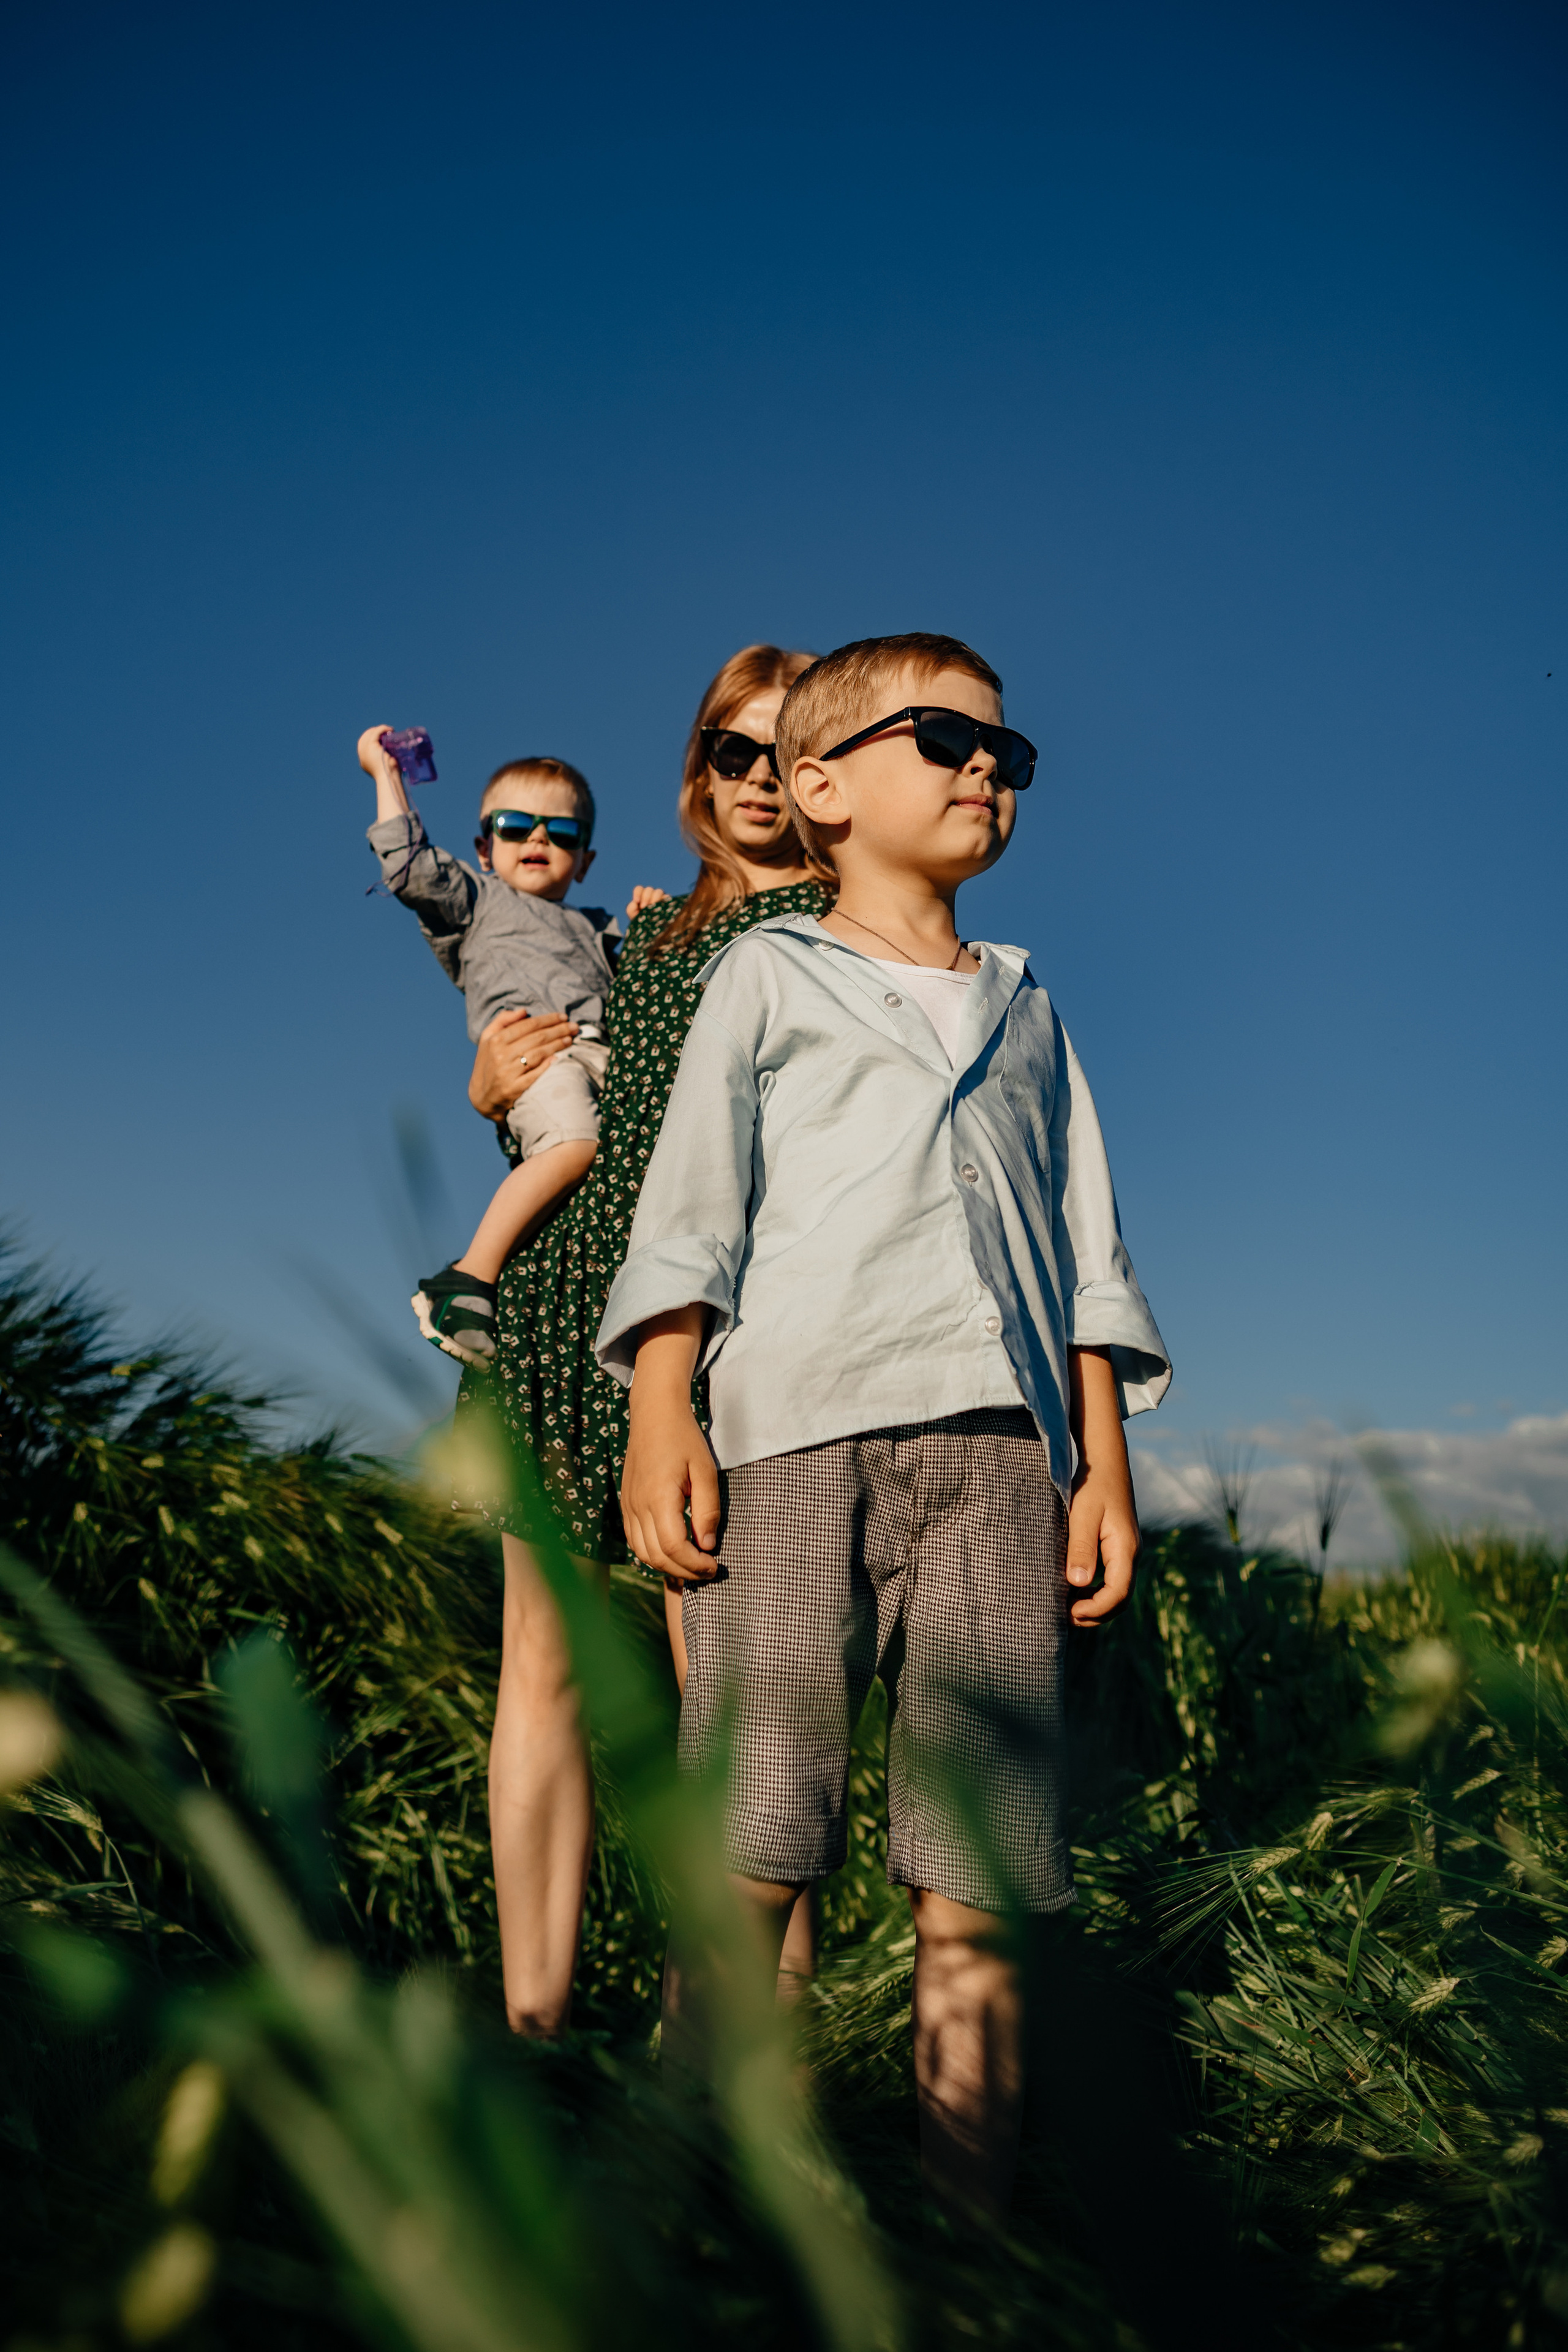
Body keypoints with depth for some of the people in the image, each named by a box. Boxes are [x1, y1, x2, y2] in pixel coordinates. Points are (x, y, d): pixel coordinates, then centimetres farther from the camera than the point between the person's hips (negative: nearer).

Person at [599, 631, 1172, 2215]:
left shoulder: (1025, 1007, 25)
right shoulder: (767, 973, 15)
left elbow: (1082, 1247, 21)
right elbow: (690, 1204, 6)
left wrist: (1104, 1461, 11)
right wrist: (658, 1415, -7)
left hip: (997, 1441, 3)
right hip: (796, 1428, -3)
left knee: (980, 1876, 1)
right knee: (752, 1850, -5)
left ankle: (968, 2229, 11)